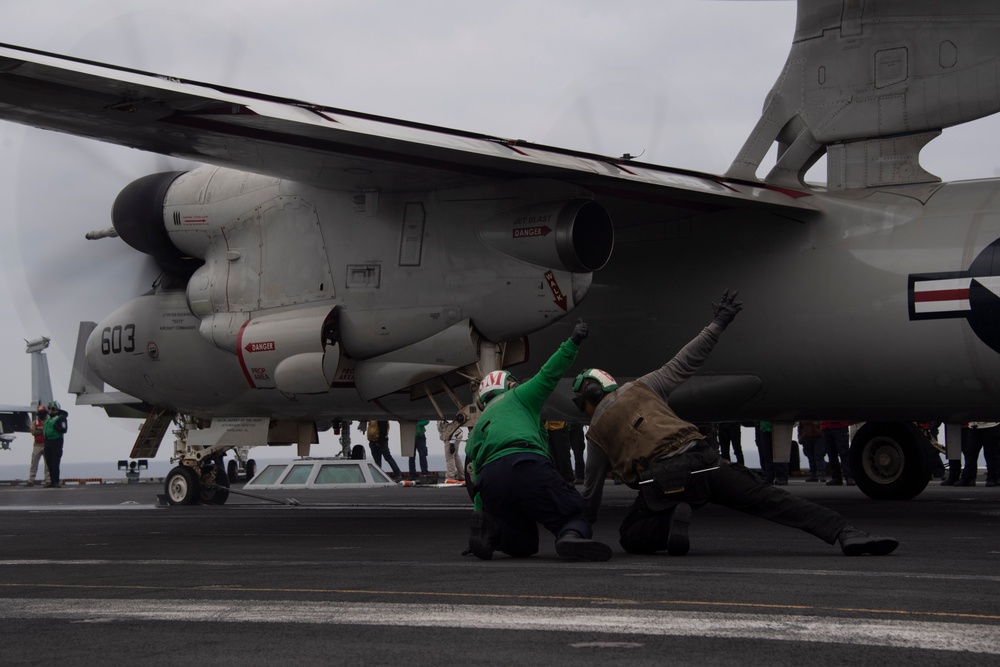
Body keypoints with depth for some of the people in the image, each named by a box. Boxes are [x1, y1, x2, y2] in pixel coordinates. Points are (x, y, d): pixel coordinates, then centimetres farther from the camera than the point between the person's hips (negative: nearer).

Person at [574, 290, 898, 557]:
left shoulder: (596, 433, 19)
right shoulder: (641, 388, 22)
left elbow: (591, 492, 24)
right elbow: (684, 363, 17)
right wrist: (718, 324, 25)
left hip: (660, 481, -2)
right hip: (701, 460, 2)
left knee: (631, 539, 17)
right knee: (772, 500, 1)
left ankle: (671, 518, -16)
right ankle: (846, 533, -15)